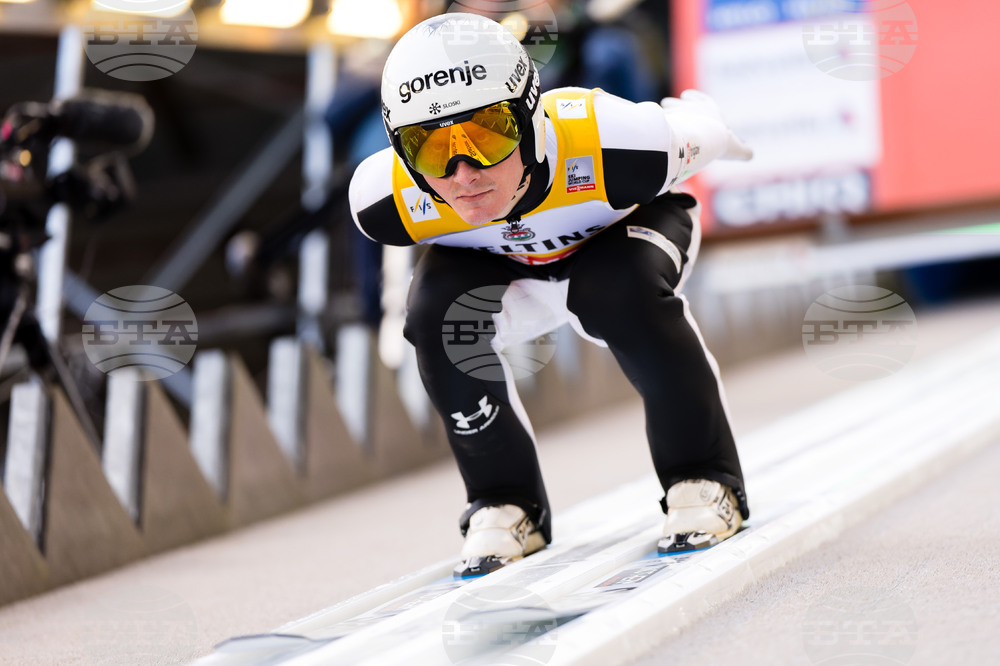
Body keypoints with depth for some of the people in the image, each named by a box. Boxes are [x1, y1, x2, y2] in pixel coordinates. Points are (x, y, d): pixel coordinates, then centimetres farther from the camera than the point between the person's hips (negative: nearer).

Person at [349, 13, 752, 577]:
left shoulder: (612, 143, -43)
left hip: (618, 229, -2)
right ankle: (506, 505, -3)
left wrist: (714, 132, 5)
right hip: (494, 259, 2)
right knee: (435, 313, -25)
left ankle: (706, 480, -12)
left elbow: (702, 131, -18)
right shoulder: (388, 200, -35)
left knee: (628, 295, -33)